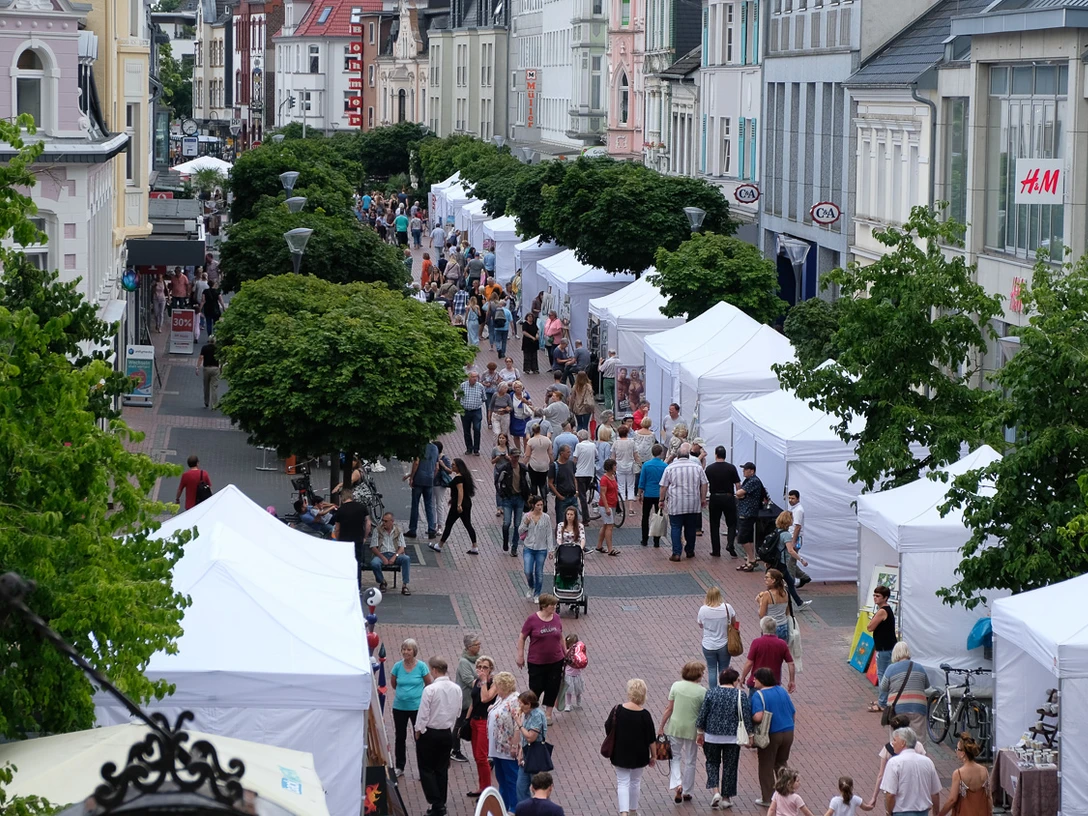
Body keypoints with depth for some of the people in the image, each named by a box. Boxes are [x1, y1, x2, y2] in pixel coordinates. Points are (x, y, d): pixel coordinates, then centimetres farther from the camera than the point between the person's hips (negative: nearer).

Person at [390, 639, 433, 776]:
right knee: (399, 737, 13)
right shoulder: (397, 666, -5)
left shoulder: (421, 666, -10)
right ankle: (399, 767, 26)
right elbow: (393, 683, 11)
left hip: (417, 707, -3)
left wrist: (419, 693, 4)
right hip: (399, 707, 3)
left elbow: (429, 684, 2)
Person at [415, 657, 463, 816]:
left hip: (429, 733, -5)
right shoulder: (456, 689, -2)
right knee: (442, 770, 15)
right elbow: (458, 712, 6)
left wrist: (418, 731, -2)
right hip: (447, 733, 6)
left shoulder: (430, 689, -20)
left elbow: (423, 713, -16)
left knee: (426, 769, 5)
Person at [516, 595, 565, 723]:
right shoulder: (532, 620, -13)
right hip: (537, 662, -4)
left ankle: (548, 714, 23)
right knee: (536, 687, 5)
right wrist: (520, 656, -7)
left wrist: (565, 652, 16)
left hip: (556, 661, 4)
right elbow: (522, 638, -6)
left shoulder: (556, 618, 0)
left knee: (553, 688, 8)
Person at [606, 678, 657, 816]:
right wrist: (653, 756, 4)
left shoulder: (617, 710, -12)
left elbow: (608, 729, 1)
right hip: (639, 755, 0)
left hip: (620, 754, 0)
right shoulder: (644, 715, -15)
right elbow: (651, 739, -9)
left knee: (622, 783, 5)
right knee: (635, 782, 18)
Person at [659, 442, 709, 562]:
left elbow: (664, 486, -1)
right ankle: (690, 551, 22)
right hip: (693, 505, 2)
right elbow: (704, 484, 5)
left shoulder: (670, 468, -4)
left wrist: (662, 500, 9)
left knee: (676, 528, 1)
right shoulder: (697, 467, 2)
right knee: (691, 528, 14)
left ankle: (676, 553, -6)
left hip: (676, 504, -2)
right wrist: (703, 499, 15)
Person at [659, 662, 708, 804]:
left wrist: (661, 726, 5)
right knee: (690, 761, 14)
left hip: (675, 727, 1)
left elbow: (669, 709, -4)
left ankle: (677, 785, -4)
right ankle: (687, 792, 24)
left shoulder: (676, 686, -6)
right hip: (692, 729, -1)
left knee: (675, 757, 17)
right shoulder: (702, 691, -10)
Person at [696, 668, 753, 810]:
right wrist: (748, 735, 5)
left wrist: (700, 732, 8)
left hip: (712, 735, 1)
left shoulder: (711, 692, -4)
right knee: (729, 766, 10)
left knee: (712, 763, 17)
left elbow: (702, 714, -2)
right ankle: (726, 798, 14)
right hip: (733, 738, -1)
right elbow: (746, 717, -6)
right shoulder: (740, 695, -7)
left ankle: (716, 792, -1)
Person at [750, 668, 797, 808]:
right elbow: (792, 712, 9)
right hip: (788, 733, 6)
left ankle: (767, 799, 14)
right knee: (781, 764, 22)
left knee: (766, 766, 9)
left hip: (771, 735, -6)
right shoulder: (782, 691, 3)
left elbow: (758, 717, -27)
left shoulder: (759, 695, -15)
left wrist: (750, 719, -7)